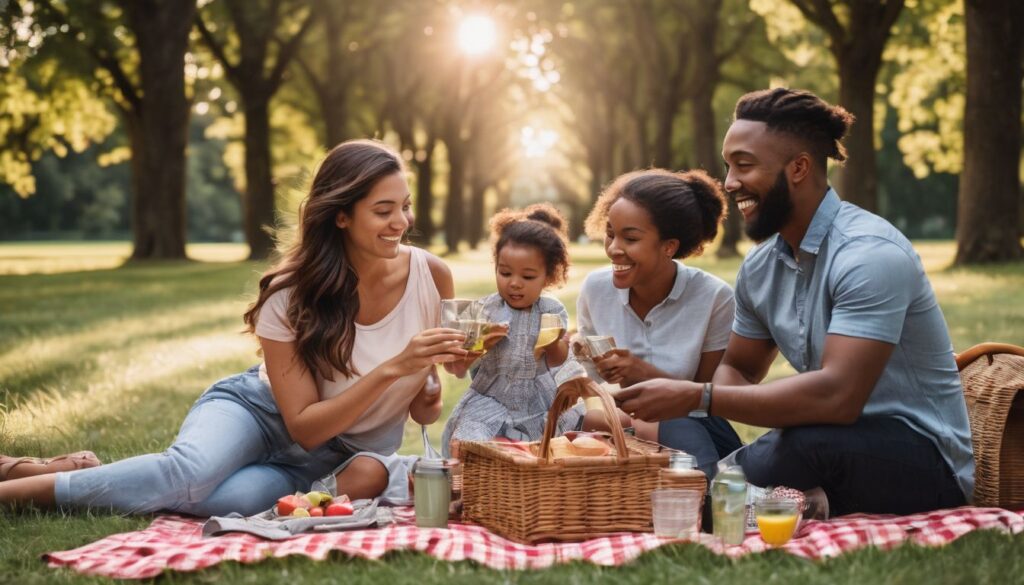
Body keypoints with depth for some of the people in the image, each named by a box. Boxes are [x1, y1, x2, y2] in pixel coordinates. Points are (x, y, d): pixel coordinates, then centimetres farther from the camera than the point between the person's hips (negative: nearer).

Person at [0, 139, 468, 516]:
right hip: (260, 412, -1)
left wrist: (428, 395, -22)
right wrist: (392, 368, -30)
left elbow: (421, 409, 3)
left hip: (338, 455, 1)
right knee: (189, 473, -37)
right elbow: (304, 425, -19)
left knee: (239, 497, -34)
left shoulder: (431, 276, -13)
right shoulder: (290, 294, -18)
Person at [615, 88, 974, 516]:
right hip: (840, 447, 7)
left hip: (924, 462, -7)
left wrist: (697, 397, -31)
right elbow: (739, 368, 16)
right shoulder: (760, 266, 4)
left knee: (809, 441, -36)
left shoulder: (869, 254, -22)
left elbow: (836, 396, -32)